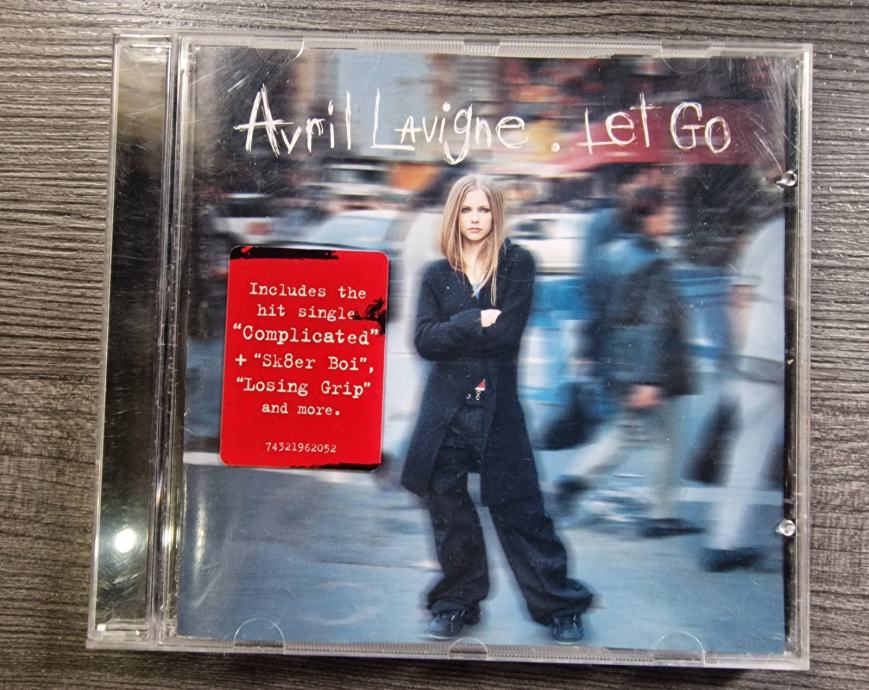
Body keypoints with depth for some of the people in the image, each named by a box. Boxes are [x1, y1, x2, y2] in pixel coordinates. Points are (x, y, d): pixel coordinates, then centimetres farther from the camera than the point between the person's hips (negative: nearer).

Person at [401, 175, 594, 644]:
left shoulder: (517, 264, 1)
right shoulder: (437, 275, 8)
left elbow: (507, 331, -13)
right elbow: (424, 340, -5)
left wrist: (452, 332, -8)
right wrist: (475, 323, -15)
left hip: (497, 406, -2)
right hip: (445, 409, 3)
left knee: (519, 509, 4)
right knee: (447, 508, 10)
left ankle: (561, 608, 21)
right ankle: (457, 603, 29)